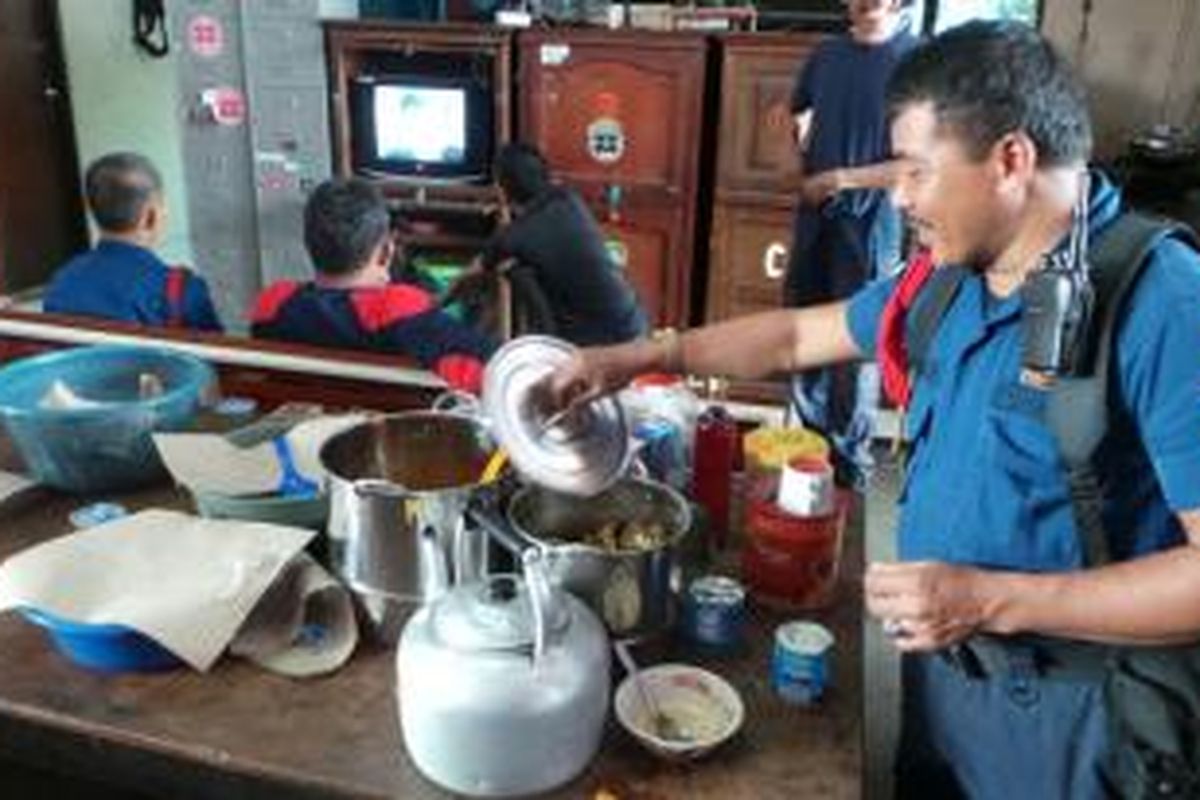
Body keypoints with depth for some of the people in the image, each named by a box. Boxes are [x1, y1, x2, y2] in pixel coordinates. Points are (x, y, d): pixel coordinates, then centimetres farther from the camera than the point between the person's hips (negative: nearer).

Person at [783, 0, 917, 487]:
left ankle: (849, 466, 15)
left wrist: (842, 179, -15)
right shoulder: (827, 54, 8)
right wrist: (800, 166, 2)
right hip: (814, 217, 6)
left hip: (872, 224, -5)